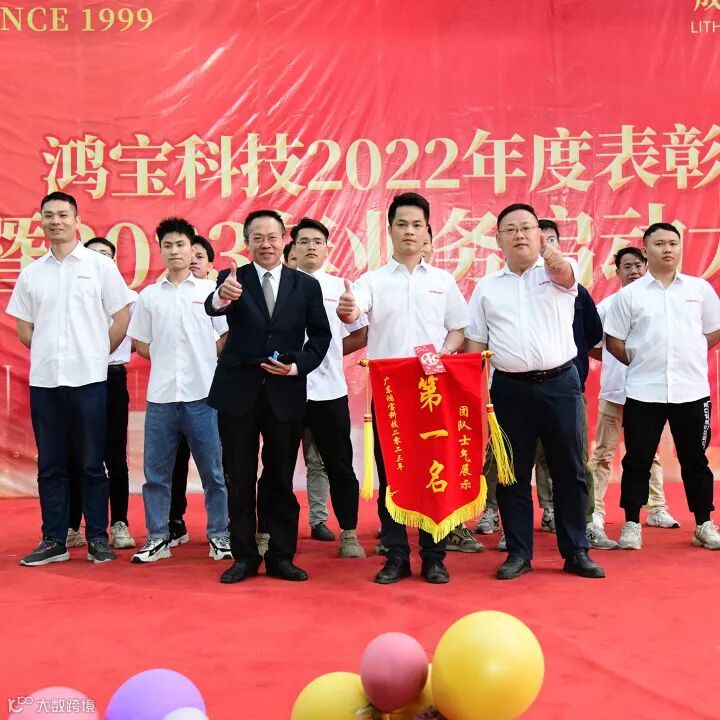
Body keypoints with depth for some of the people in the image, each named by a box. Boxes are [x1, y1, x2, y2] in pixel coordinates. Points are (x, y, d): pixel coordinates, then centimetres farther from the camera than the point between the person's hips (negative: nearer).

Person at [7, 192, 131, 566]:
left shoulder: (100, 265, 2)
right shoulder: (31, 272, 10)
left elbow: (122, 319, 2)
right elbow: (23, 328, 15)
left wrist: (97, 355, 3)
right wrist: (49, 354, 7)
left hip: (88, 379, -3)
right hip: (43, 380, 3)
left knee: (91, 463, 2)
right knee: (50, 464, 7)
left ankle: (98, 538, 11)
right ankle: (54, 540, 16)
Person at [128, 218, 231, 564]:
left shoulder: (210, 290, 4)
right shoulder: (149, 295, 9)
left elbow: (227, 338, 6)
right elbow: (141, 344, 13)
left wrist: (200, 360, 0)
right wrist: (168, 359, 4)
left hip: (202, 393, -2)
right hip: (160, 394, 2)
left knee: (212, 471, 4)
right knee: (156, 472, 7)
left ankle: (219, 535, 14)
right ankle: (157, 538, 17)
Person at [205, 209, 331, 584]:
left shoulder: (306, 285, 5)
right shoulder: (233, 279, 0)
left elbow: (320, 335, 7)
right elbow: (212, 307, -21)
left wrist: (298, 366, -9)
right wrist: (221, 297, -45)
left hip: (285, 393, 1)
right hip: (238, 392, 0)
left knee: (281, 480, 9)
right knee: (240, 480, 7)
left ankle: (281, 557, 19)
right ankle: (244, 557, 19)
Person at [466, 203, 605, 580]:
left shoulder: (558, 273, 5)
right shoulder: (486, 287, 9)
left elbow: (565, 274, -21)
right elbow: (475, 343, 9)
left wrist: (556, 260, -44)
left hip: (560, 383, -1)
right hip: (510, 388, 1)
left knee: (569, 470, 5)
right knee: (513, 473, 6)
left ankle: (576, 552, 16)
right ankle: (519, 553, 16)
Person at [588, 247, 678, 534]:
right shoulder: (608, 305, 1)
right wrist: (615, 360, -1)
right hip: (614, 390, -1)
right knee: (603, 453, 4)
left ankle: (656, 509, 20)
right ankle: (595, 510, 10)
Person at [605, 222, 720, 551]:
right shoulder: (629, 294, 2)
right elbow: (613, 340, 5)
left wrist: (688, 355, 7)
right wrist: (641, 363, 5)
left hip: (692, 390, 1)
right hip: (643, 392, -1)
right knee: (637, 460, 4)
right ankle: (632, 524, 14)